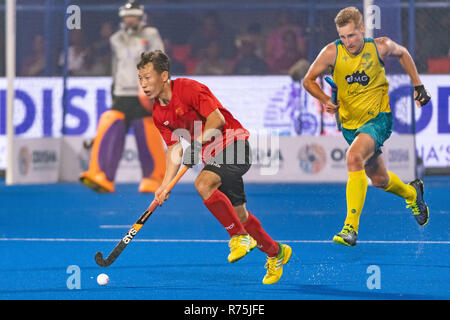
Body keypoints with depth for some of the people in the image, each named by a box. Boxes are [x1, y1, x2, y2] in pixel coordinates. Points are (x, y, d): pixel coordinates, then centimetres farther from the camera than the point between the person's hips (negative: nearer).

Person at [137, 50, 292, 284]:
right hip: (212, 156, 8)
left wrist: (196, 143, -26)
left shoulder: (189, 89, -17)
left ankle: (240, 236, -20)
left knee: (203, 184, -32)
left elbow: (217, 119, -21)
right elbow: (174, 149, 9)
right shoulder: (158, 114, 5)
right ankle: (275, 252, 30)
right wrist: (165, 185, -1)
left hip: (233, 144, -8)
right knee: (238, 214, 11)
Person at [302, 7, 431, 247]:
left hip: (378, 118, -4)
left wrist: (418, 87, 10)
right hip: (350, 123, 4)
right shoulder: (332, 52, -12)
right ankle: (411, 193, 52)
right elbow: (308, 80, -2)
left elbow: (402, 53, 11)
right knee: (379, 179, 16)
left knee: (354, 157, -31)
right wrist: (326, 100, -20)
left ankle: (351, 227, -32)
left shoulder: (380, 46, -12)